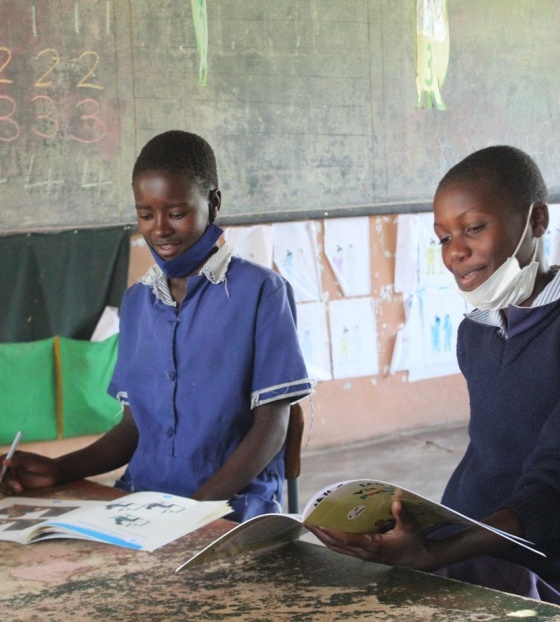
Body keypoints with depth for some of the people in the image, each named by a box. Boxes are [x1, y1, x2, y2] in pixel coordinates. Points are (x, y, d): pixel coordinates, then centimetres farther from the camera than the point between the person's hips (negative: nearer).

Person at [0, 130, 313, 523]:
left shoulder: (260, 291, -5)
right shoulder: (136, 302, 12)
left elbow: (272, 427, -7)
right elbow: (134, 425, 14)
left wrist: (199, 505, -18)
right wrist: (60, 470, -2)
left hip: (232, 505, -6)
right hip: (142, 503, 6)